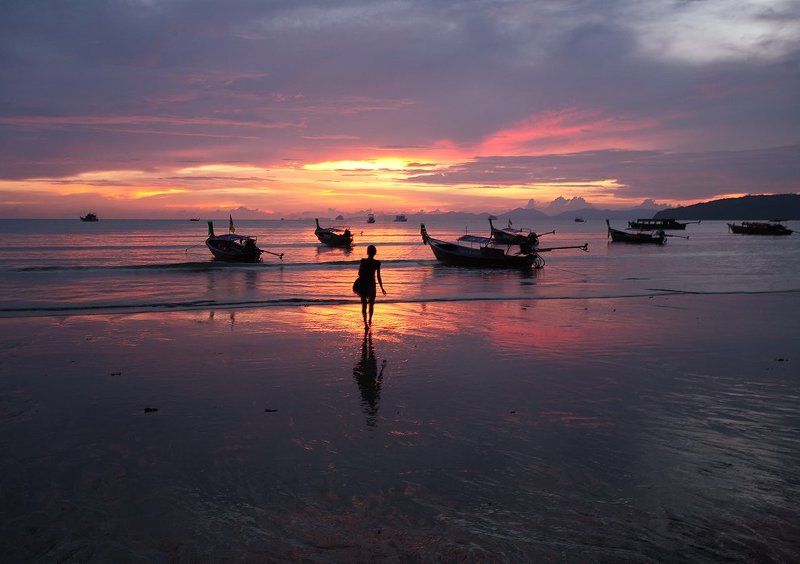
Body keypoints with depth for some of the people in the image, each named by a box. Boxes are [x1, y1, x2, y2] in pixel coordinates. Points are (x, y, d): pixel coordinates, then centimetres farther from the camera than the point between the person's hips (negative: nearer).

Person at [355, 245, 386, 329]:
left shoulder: (363, 261, -5)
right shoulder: (377, 263, -7)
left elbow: (359, 274, -1)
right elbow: (378, 277, -7)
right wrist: (382, 288, 1)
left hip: (363, 285, 0)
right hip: (372, 285, 0)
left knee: (364, 304, 5)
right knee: (371, 304, 19)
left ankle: (366, 322, -7)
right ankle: (369, 321, 30)